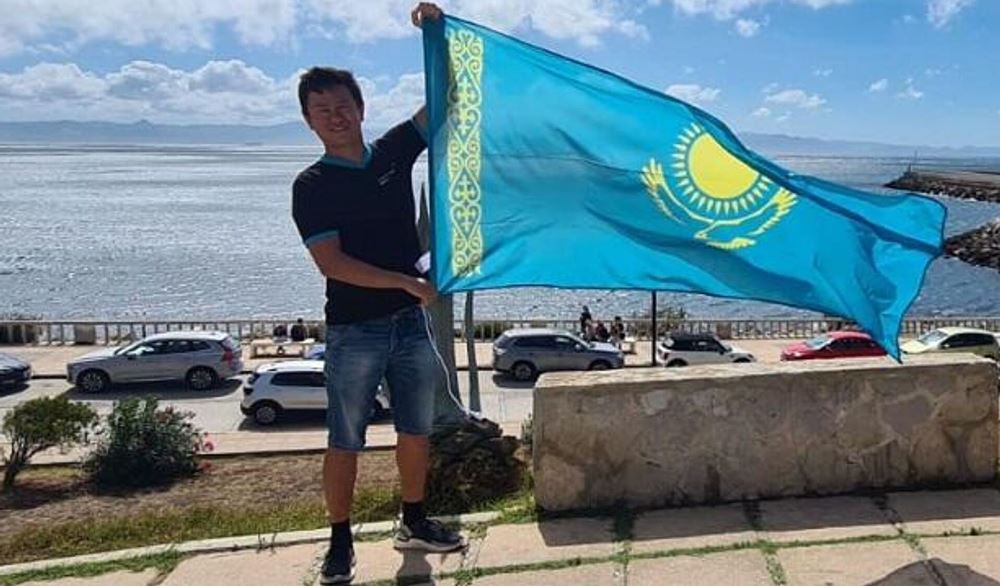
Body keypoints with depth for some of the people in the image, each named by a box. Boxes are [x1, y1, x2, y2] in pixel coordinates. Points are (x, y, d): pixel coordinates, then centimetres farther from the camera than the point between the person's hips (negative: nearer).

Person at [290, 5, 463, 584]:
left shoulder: (394, 151, 5)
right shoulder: (312, 187, -6)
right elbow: (332, 263, -16)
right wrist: (405, 281, -20)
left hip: (412, 321, 4)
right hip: (354, 332, -4)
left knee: (417, 430, 13)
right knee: (346, 441, 4)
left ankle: (414, 522, 30)